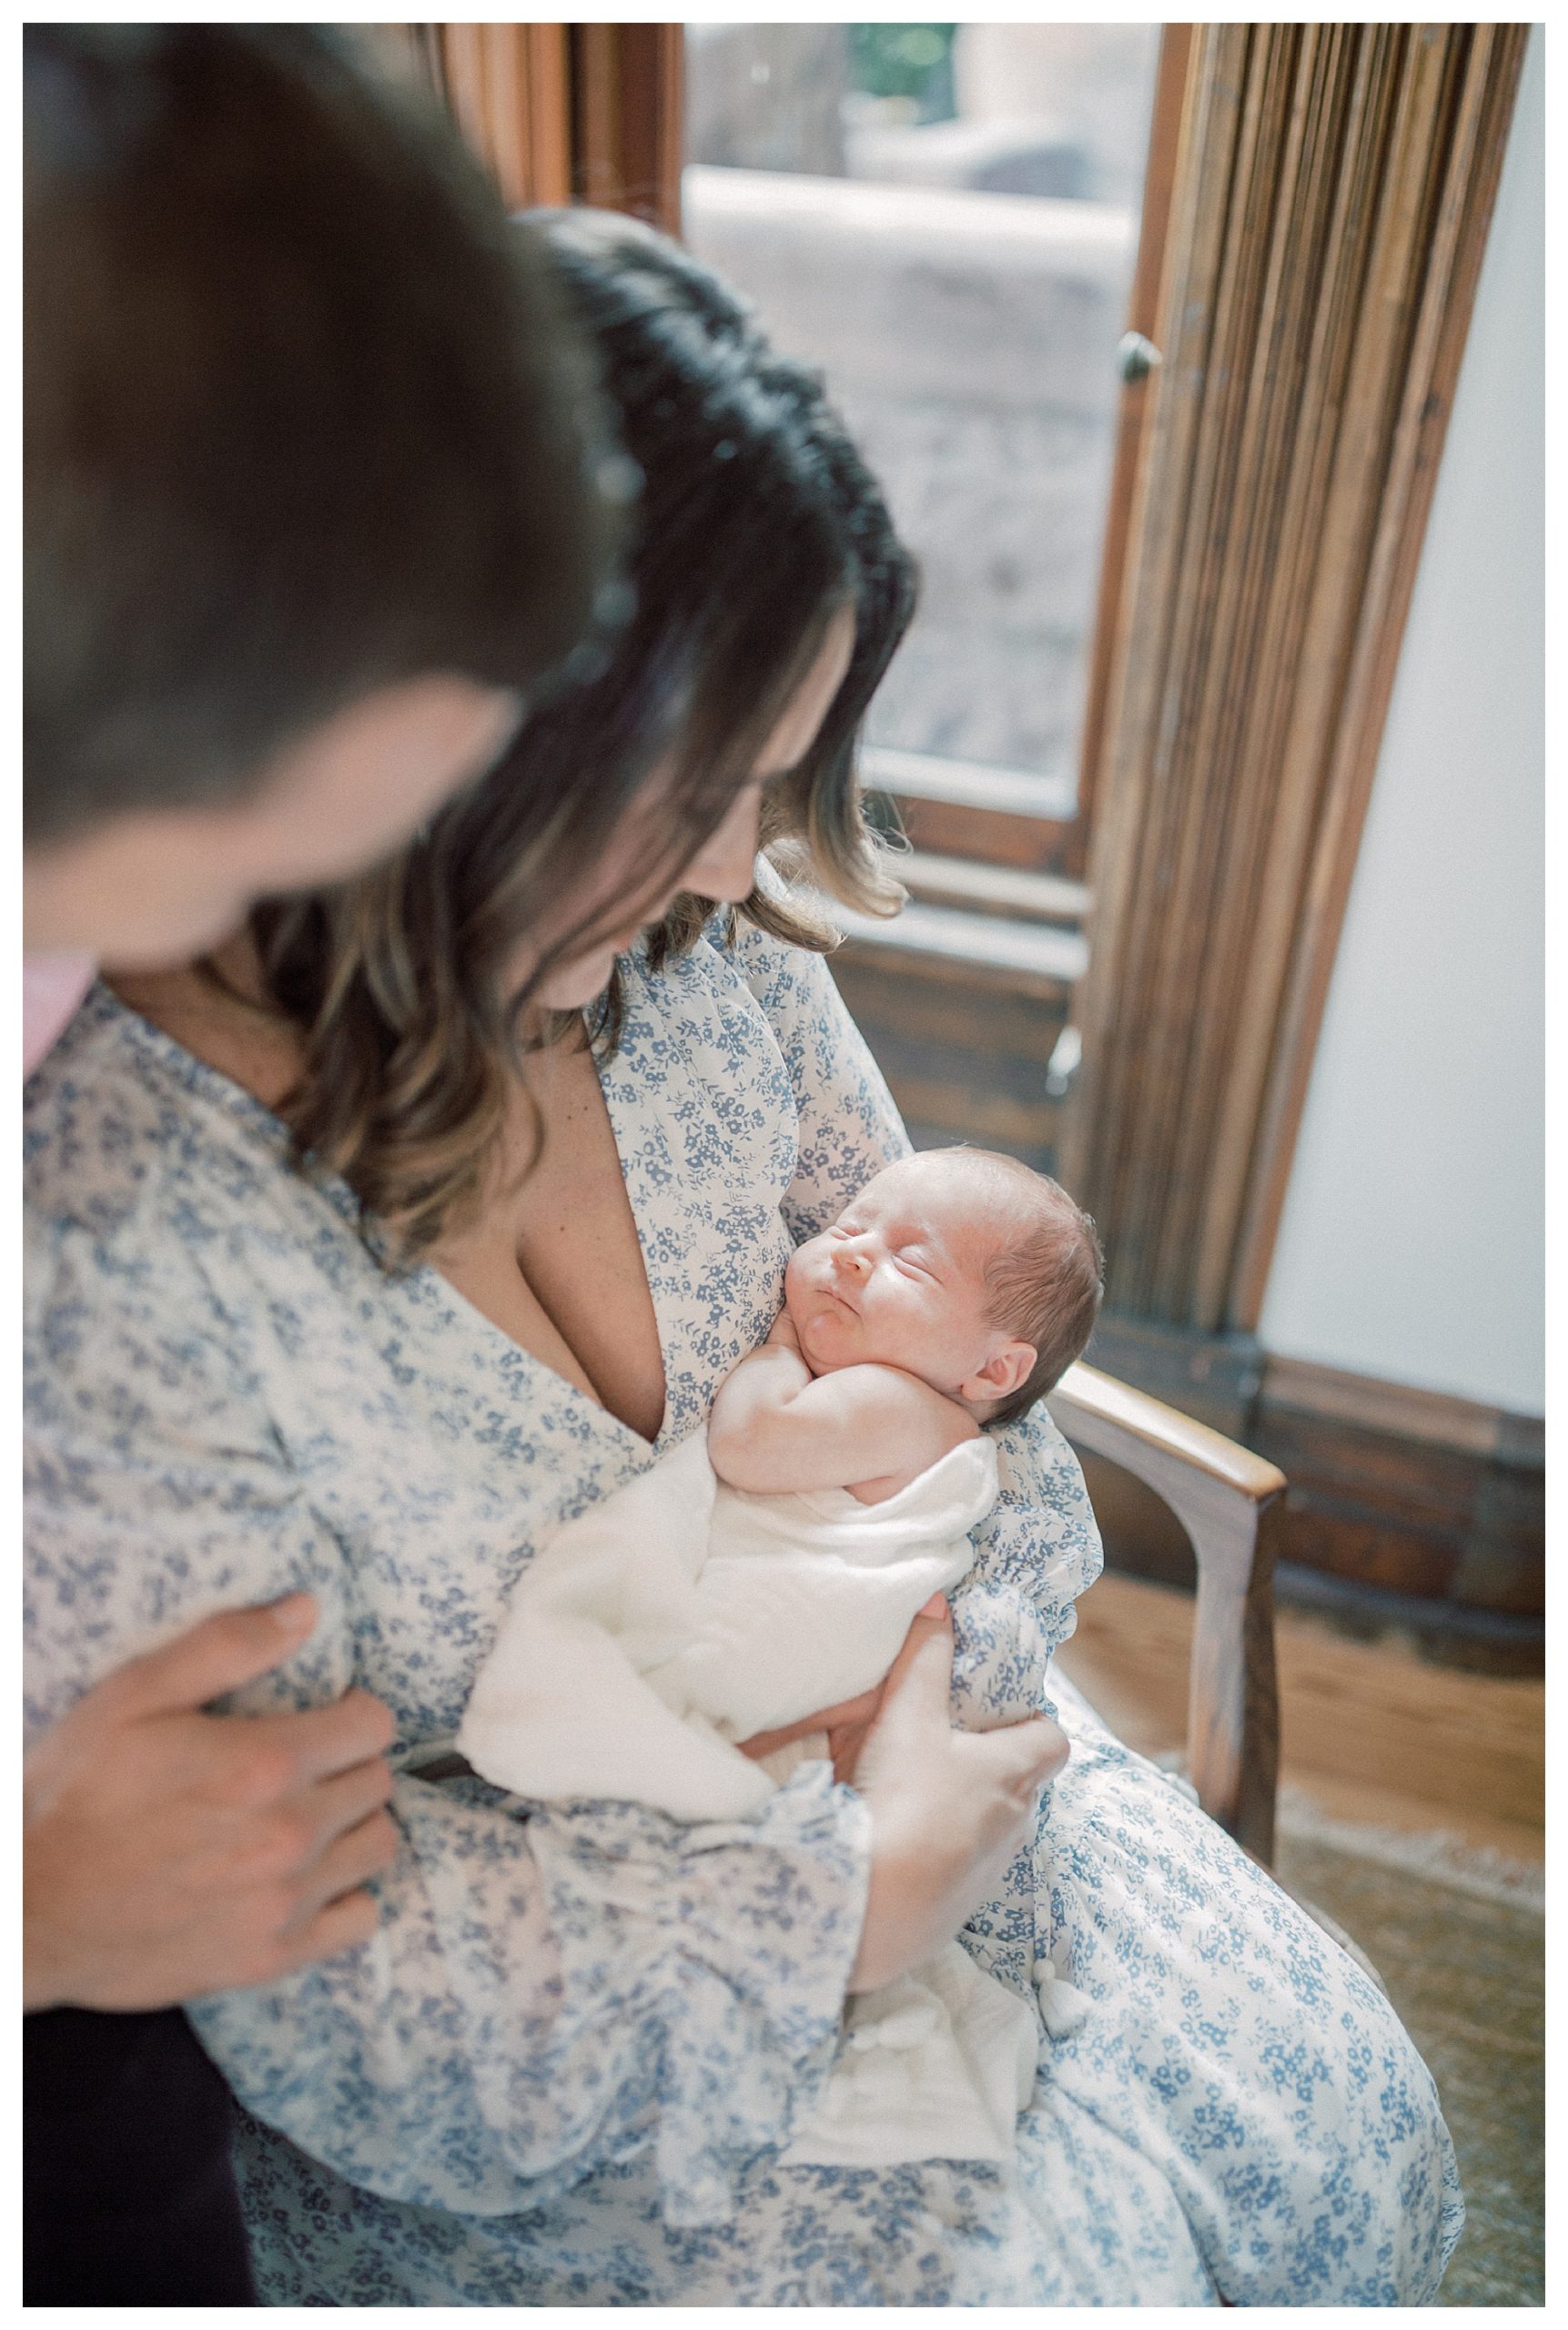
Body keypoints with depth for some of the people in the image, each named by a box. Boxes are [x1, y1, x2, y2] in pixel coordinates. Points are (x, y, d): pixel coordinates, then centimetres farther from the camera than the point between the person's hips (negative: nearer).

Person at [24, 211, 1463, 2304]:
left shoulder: (708, 951, -12)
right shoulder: (102, 1234, -31)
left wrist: (949, 1687, -15)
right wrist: (862, 1892, -22)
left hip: (871, 1777, 5)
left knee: (1335, 2111, 8)